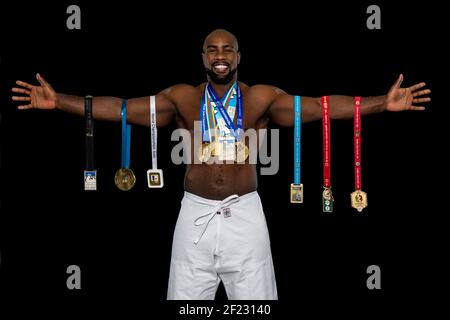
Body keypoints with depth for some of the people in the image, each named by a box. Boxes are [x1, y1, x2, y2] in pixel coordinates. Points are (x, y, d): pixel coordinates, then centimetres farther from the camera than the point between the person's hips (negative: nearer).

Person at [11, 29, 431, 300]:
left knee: (255, 295, 6)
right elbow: (121, 108, -4)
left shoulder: (261, 98, -2)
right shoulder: (182, 97, 2)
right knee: (186, 295, 9)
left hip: (244, 215, -1)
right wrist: (57, 101, -12)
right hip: (195, 215, 1)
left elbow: (318, 106, -11)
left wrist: (383, 103, -22)